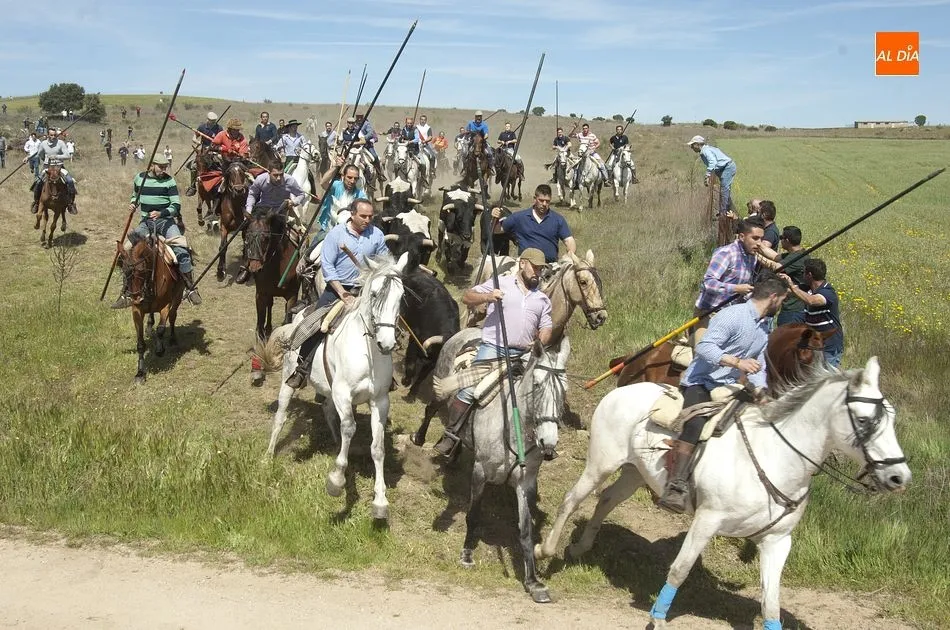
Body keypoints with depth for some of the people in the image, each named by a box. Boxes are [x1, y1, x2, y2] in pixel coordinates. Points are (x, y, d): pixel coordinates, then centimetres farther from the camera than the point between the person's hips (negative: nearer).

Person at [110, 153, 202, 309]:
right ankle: (126, 294, 5)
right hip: (146, 222, 3)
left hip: (165, 221, -3)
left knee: (181, 252, -23)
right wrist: (132, 203, 1)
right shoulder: (139, 178, 4)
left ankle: (191, 290, -10)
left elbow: (176, 205, -10)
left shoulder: (168, 181, -5)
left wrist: (161, 213, -28)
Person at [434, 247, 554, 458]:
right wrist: (487, 296, -14)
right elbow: (467, 297, 5)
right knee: (469, 390, -17)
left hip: (523, 355, 4)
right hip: (492, 348, -4)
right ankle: (451, 436, -8)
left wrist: (540, 343, -3)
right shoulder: (500, 283, 8)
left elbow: (546, 327, 18)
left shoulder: (542, 298, 19)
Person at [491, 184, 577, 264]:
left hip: (551, 265, 1)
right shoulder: (519, 217, 10)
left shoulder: (558, 220, 10)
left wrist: (570, 255, -15)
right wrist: (495, 219, -7)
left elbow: (569, 241, 6)